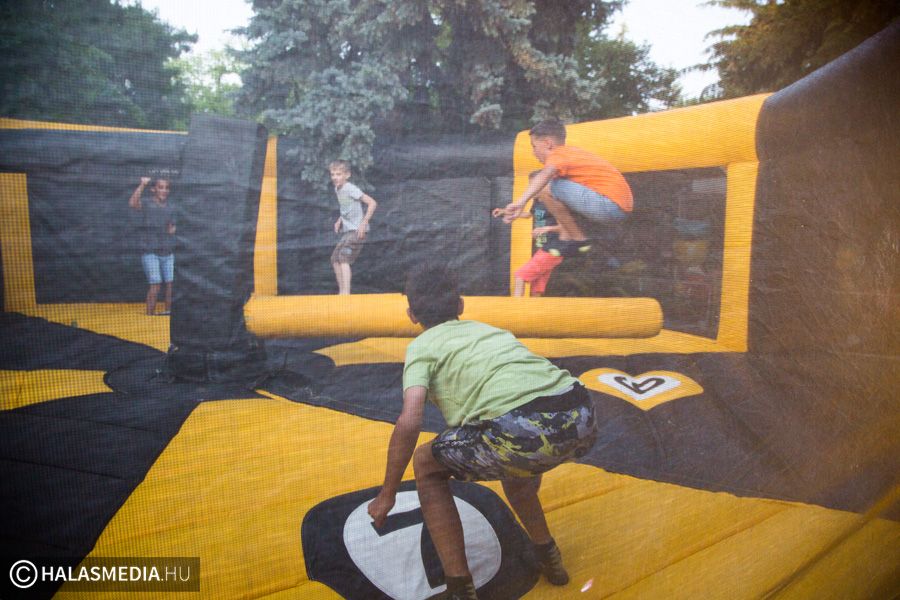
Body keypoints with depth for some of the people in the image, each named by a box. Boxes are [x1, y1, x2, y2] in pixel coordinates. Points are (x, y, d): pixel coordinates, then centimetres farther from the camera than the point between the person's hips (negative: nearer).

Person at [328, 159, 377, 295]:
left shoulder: (351, 189, -14)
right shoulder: (337, 189, 12)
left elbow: (372, 203, -19)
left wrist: (363, 223, -21)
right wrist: (339, 220, 11)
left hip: (357, 230, -10)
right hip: (348, 230, 10)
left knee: (343, 257, -20)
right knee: (335, 259, 10)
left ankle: (346, 292, -22)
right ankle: (341, 291, 17)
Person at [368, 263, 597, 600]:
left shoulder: (422, 345, 13)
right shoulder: (489, 328, 31)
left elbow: (409, 422, -2)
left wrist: (386, 495, 10)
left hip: (522, 432, -7)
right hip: (582, 420, 7)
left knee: (426, 465, 18)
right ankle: (547, 557, 47)